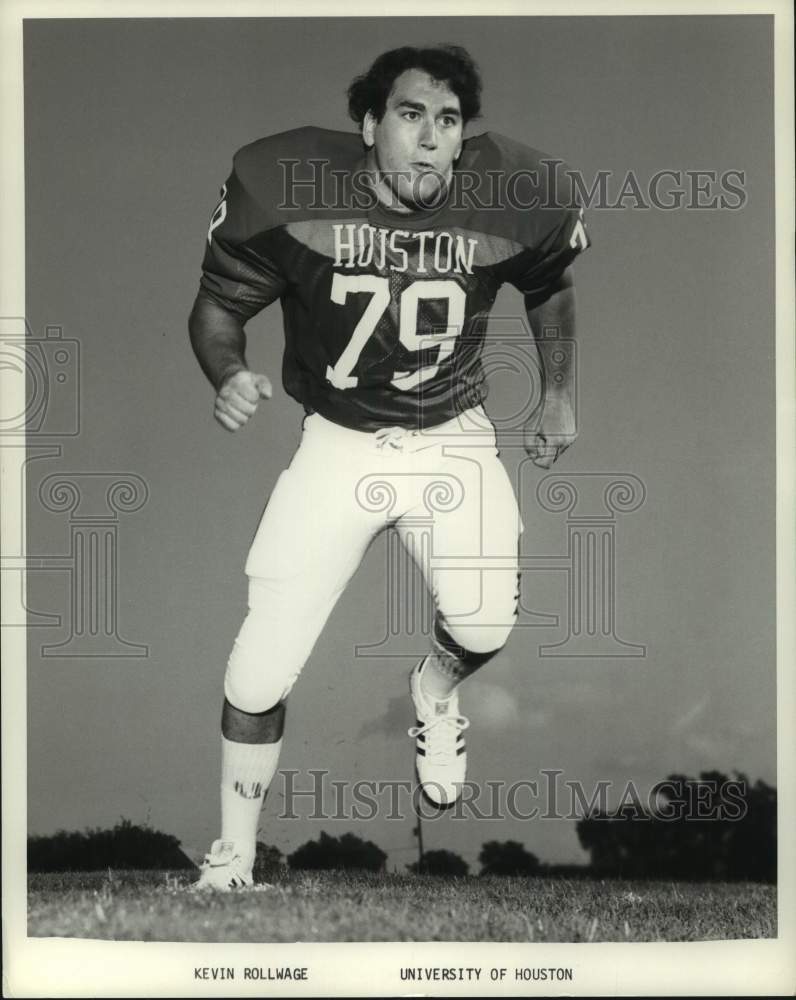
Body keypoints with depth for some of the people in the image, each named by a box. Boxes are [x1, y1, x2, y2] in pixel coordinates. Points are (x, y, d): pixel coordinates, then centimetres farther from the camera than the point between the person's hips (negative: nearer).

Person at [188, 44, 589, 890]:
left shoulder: (508, 200, -13)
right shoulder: (287, 188, -19)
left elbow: (552, 286, 9)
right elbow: (217, 305, -7)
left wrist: (559, 398, 14)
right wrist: (228, 373, -28)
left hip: (453, 437, 1)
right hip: (337, 441, -1)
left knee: (484, 627, -22)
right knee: (261, 672, -10)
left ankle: (433, 692, 18)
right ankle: (231, 862, 14)